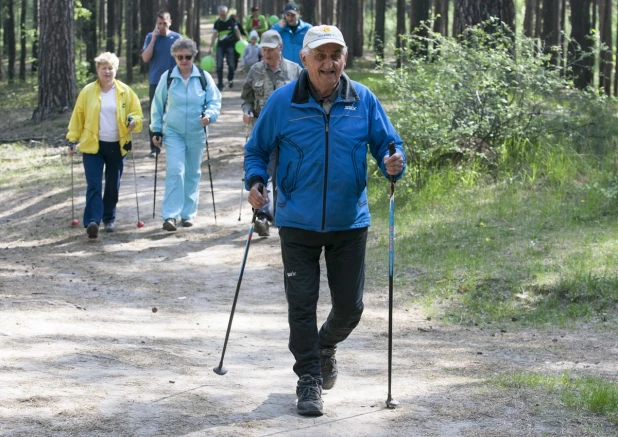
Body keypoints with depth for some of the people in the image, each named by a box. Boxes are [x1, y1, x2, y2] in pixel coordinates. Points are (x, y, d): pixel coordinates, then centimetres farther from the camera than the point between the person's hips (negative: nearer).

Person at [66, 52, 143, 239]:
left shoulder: (125, 91, 3)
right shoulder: (88, 91, 2)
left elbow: (137, 113, 9)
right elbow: (77, 117, 7)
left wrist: (133, 121, -14)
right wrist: (72, 139, 3)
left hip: (117, 146, 2)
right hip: (93, 146, -2)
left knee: (113, 186, 10)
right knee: (94, 185, -11)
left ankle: (109, 219, 26)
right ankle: (92, 221, -20)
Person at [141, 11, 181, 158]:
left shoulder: (176, 38, 1)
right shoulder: (150, 37, 1)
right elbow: (145, 58, -9)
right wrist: (154, 39, -14)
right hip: (156, 82, 0)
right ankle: (154, 148, 3)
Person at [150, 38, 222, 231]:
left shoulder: (204, 78, 1)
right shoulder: (167, 77, 1)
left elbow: (215, 101, 2)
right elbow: (158, 105, 7)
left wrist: (209, 115, -18)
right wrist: (156, 130, 4)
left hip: (197, 134, 2)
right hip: (173, 132, -2)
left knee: (193, 173, 10)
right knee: (175, 171, -14)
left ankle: (188, 213, 21)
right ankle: (170, 215, -16)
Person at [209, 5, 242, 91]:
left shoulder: (232, 21, -4)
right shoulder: (217, 22, 0)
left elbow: (237, 31, 4)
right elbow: (214, 35, 4)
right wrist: (211, 47, 0)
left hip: (230, 46, -1)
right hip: (220, 46, 1)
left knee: (231, 64, 4)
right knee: (219, 66, -4)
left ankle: (230, 80, 30)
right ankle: (220, 84, 1)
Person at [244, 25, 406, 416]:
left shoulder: (364, 101, -2)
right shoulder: (282, 101, -5)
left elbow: (388, 145, 6)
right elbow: (257, 149, 6)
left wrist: (393, 164, -17)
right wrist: (255, 181, -12)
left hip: (349, 223, 2)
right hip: (298, 224, -1)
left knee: (350, 306, 9)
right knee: (302, 304, 1)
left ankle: (326, 346, 41)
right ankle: (309, 379, 14)